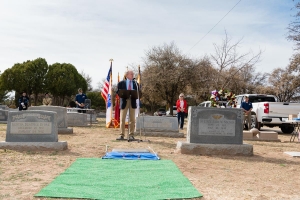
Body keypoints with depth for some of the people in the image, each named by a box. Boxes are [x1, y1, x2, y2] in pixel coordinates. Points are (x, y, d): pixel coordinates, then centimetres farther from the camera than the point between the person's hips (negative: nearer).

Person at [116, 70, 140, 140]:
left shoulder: (135, 83, 14)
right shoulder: (121, 83, 9)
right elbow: (118, 92, 4)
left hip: (132, 102, 1)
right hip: (124, 102, -1)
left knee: (132, 119, 1)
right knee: (122, 119, -1)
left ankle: (131, 135, 6)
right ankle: (122, 135, 5)